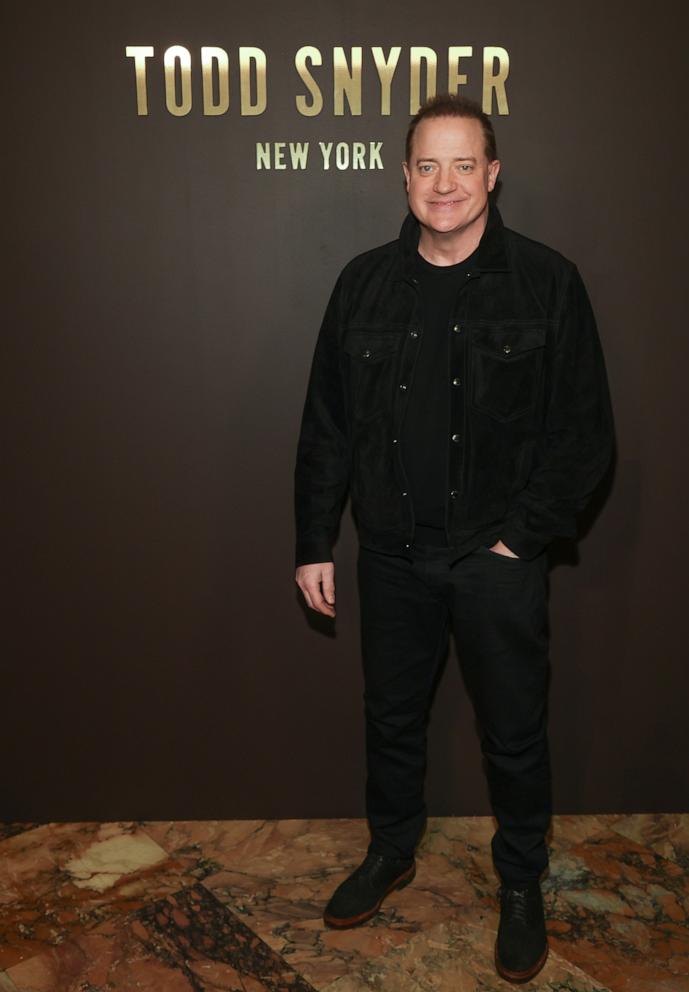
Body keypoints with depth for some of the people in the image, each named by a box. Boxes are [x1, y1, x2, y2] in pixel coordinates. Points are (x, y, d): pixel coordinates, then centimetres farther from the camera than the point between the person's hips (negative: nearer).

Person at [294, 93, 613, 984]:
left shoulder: (547, 283, -7)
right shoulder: (365, 283, 2)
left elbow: (584, 432, -6)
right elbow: (326, 426, 5)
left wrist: (524, 535, -11)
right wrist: (314, 543, 4)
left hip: (498, 558, -2)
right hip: (391, 554, 3)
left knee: (515, 732, 12)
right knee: (391, 716, 19)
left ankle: (522, 886, 36)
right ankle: (391, 852, 44)